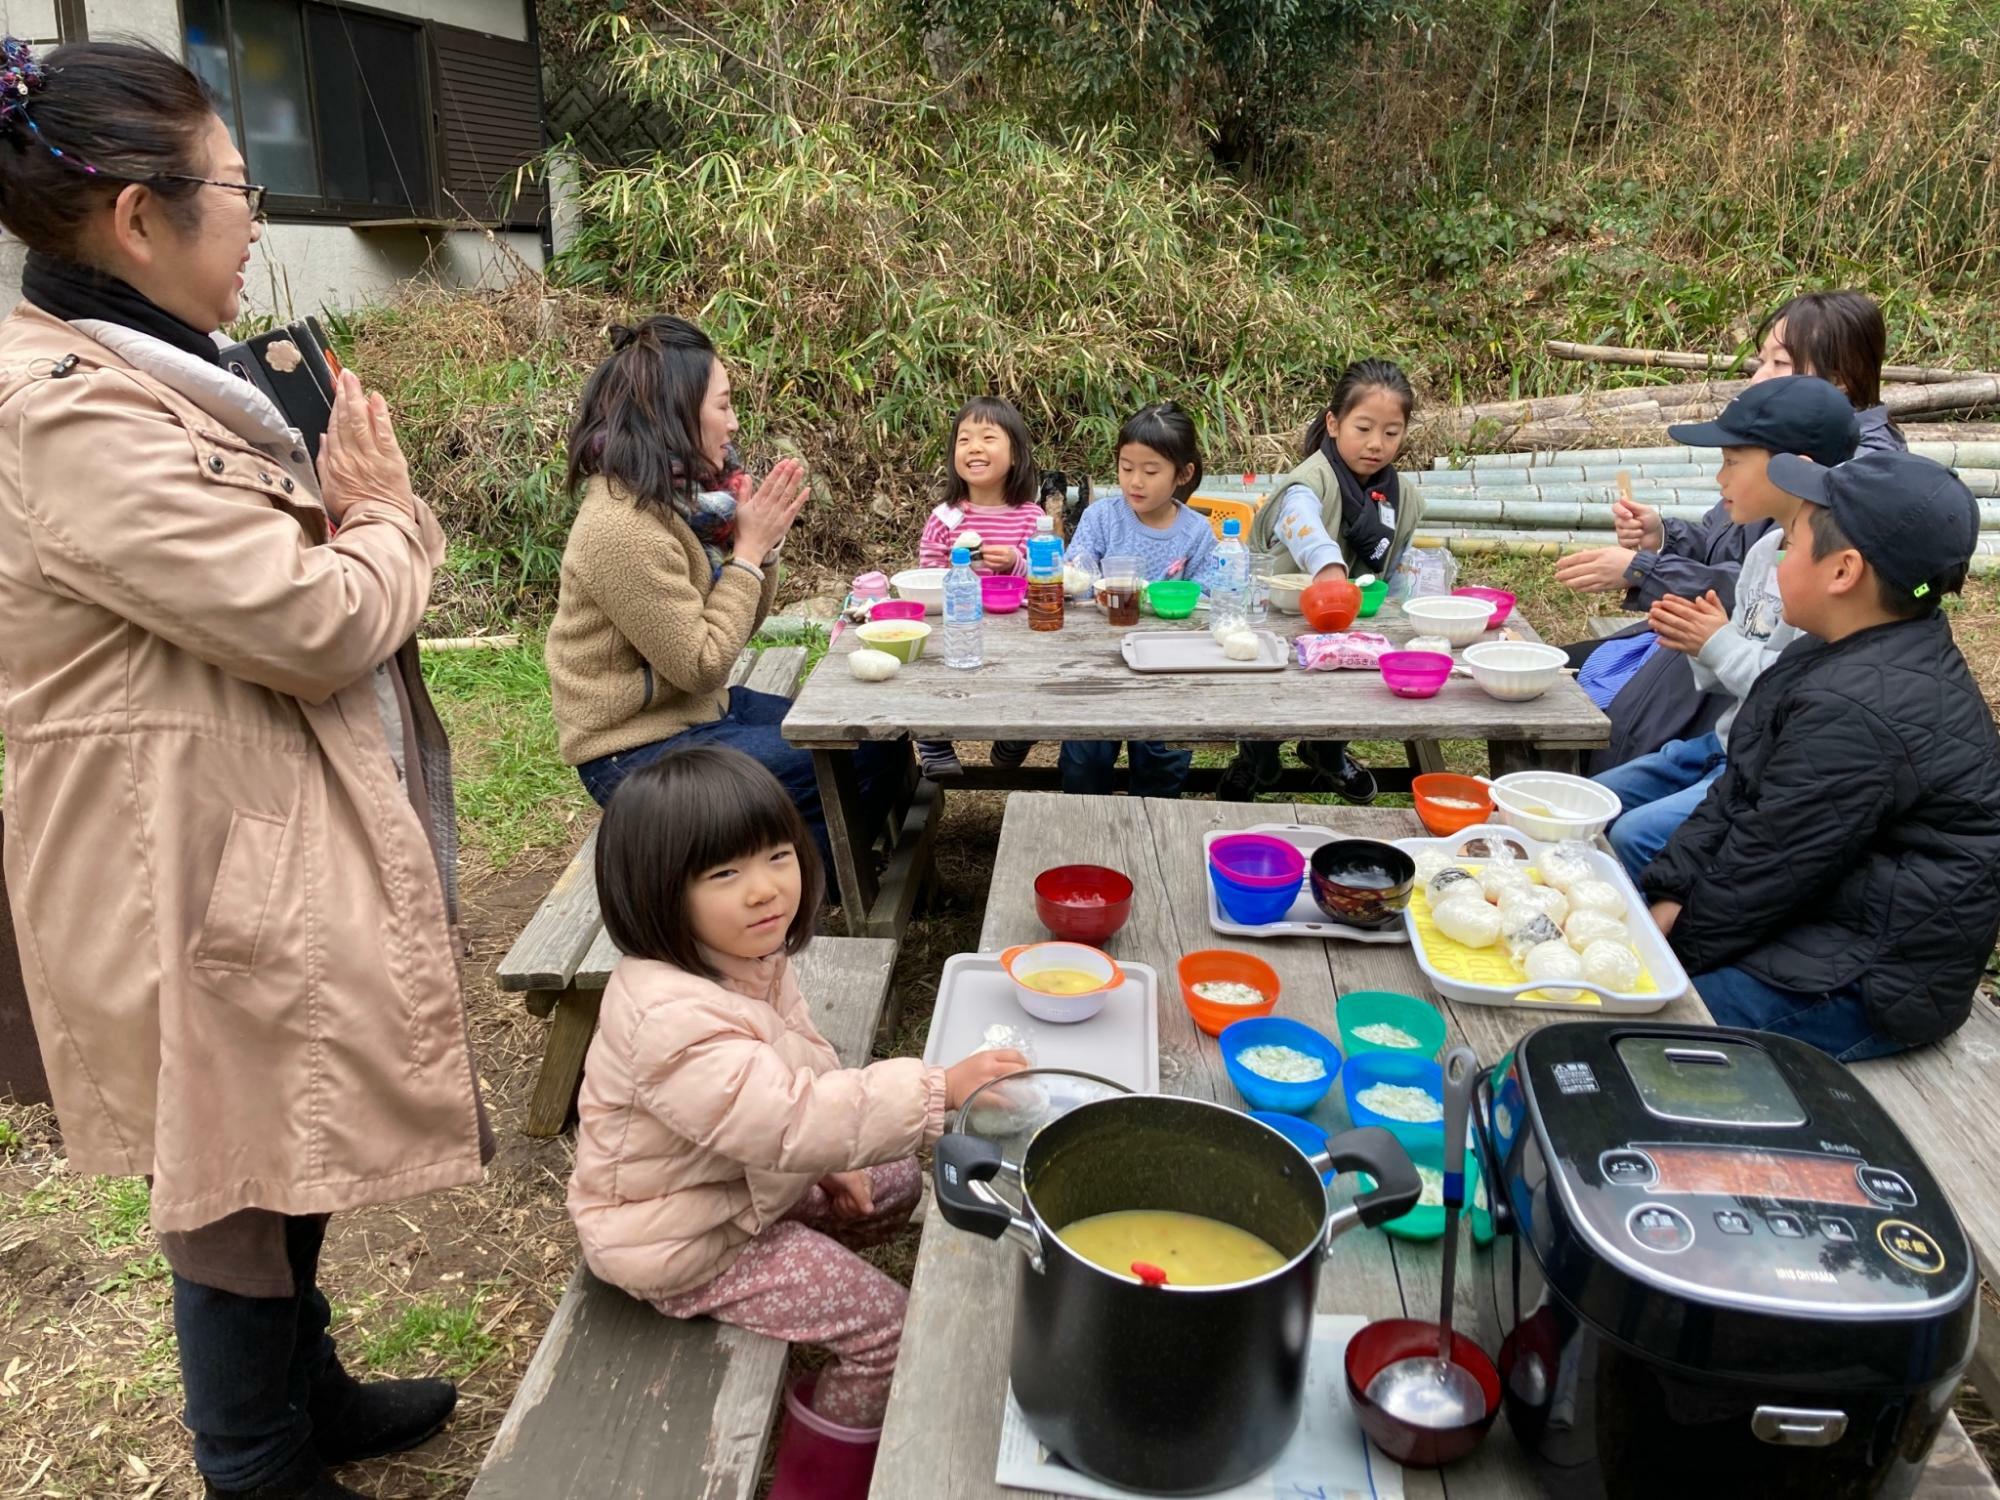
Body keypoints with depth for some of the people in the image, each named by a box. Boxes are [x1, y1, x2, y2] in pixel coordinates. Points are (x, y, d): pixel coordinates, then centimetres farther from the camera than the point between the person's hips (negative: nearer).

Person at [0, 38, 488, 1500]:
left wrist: (344, 512, -2)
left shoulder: (132, 382, 10)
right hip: (206, 875, -10)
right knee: (239, 1186, 9)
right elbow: (317, 625, -24)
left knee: (289, 1150, 24)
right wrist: (389, 515, -6)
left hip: (268, 844, 10)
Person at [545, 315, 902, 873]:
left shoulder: (680, 496, 5)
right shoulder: (621, 526, -24)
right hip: (639, 753, -10)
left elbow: (736, 628, 10)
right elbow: (703, 664, -22)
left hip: (698, 711, 10)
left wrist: (764, 542, -5)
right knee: (866, 763, -13)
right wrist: (748, 549, -16)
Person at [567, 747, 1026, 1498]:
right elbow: (790, 1120, -43)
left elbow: (801, 1067, 10)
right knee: (889, 1326, -7)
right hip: (685, 1236, -9)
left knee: (895, 1183, 20)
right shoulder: (674, 1020, -38)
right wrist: (937, 1089, -46)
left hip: (752, 1177, 9)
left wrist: (829, 1158, 1)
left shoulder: (751, 958, -7)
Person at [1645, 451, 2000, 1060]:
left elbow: (1768, 868, -21)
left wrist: (1675, 938, -8)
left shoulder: (1856, 711, -28)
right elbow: (1736, 794, 6)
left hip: (1869, 982, -10)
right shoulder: (1843, 657, 5)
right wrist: (1671, 896, -2)